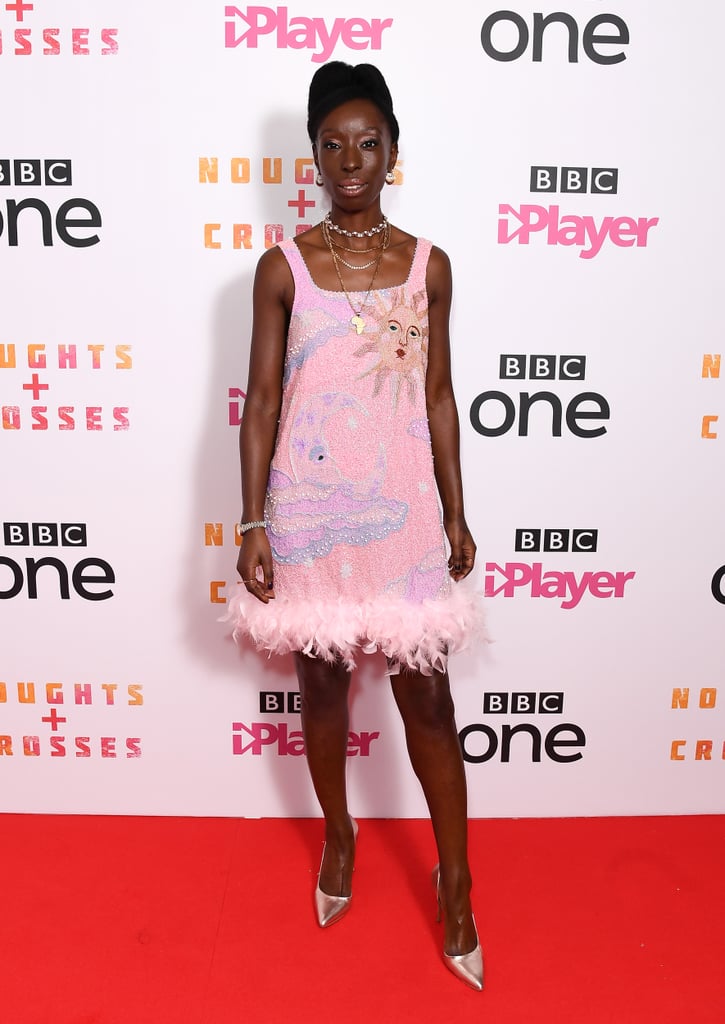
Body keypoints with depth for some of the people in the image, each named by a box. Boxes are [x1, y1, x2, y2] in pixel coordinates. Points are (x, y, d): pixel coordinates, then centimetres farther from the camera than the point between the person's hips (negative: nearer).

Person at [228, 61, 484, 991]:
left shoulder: (428, 266, 3)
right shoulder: (282, 268, 0)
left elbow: (439, 397, 6)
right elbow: (261, 402, 0)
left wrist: (456, 514, 5)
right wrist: (253, 521, -5)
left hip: (402, 509, 0)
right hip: (310, 510, 0)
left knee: (426, 697, 5)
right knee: (321, 682, 15)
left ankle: (455, 881, 24)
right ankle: (339, 835, 40)